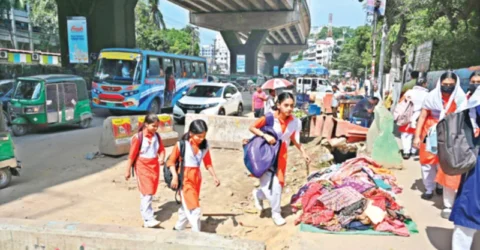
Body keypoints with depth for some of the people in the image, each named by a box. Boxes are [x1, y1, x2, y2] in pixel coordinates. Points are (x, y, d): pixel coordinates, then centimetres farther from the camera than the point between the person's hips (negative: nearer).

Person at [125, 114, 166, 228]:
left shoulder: (157, 137, 3)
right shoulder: (138, 137, -12)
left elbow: (162, 150, 9)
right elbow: (132, 155, -8)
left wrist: (162, 158, -14)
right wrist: (127, 170, -4)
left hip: (154, 167, 6)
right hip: (142, 167, -5)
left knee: (150, 192, 14)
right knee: (146, 193, -8)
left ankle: (144, 211, 32)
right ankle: (149, 219, -6)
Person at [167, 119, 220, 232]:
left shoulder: (205, 146, 0)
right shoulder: (182, 144, -14)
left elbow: (208, 163, 9)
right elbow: (171, 161, -8)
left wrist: (214, 176, 0)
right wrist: (175, 176, -19)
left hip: (197, 178, 6)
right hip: (185, 178, -6)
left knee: (187, 206, 20)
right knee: (194, 209, -9)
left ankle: (178, 228, 40)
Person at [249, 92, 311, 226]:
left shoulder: (294, 122, -7)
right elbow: (252, 128, -11)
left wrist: (303, 152, 7)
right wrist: (265, 135, -26)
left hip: (281, 155, 5)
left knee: (278, 185, 12)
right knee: (274, 186, -6)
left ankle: (259, 194, 41)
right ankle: (276, 213, 18)